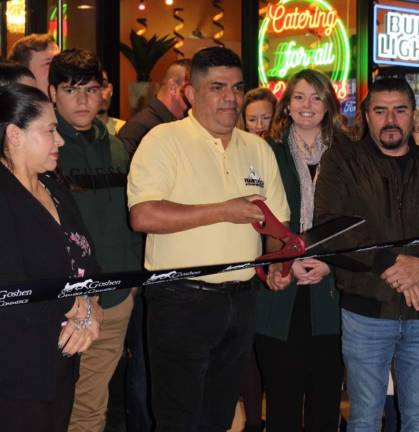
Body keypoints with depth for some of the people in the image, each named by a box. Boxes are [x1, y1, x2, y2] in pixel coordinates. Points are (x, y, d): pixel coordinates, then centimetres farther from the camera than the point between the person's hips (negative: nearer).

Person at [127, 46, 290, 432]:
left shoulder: (258, 149, 11)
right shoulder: (164, 140, -8)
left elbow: (276, 222, 18)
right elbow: (143, 216, -20)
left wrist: (279, 261, -3)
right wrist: (223, 211, -19)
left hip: (241, 302, 6)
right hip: (182, 302, -6)